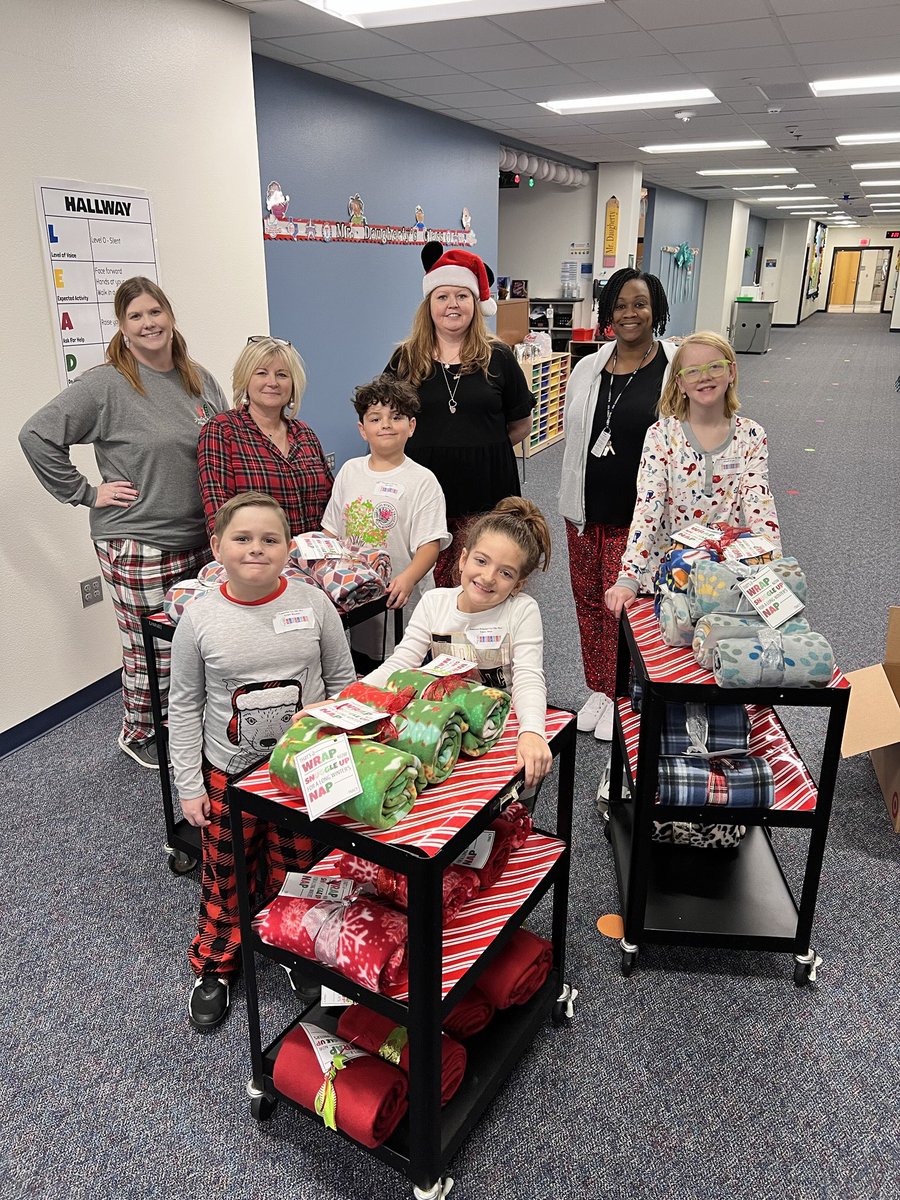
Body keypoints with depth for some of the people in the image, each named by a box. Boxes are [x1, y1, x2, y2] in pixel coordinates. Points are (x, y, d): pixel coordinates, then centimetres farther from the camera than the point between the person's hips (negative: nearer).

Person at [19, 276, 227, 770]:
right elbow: (36, 436, -7)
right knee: (152, 652, 3)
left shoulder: (200, 380, 10)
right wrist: (85, 492, -7)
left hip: (200, 539, 5)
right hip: (138, 547, -5)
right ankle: (139, 735, 27)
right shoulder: (104, 385, -8)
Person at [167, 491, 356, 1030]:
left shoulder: (314, 604, -10)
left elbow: (342, 680, 1)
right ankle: (217, 964, 40)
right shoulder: (200, 618, -11)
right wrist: (189, 784, -3)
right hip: (229, 772, 0)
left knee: (295, 870, 16)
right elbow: (185, 707, -3)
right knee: (226, 875, 15)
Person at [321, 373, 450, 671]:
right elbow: (332, 532, 12)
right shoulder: (350, 471, 7)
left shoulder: (422, 480, -8)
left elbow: (430, 545, -16)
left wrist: (408, 579, -32)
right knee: (359, 675, 16)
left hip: (402, 602, -4)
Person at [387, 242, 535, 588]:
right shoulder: (406, 359, 6)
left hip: (485, 495, 0)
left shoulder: (498, 358, 5)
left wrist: (482, 449, 5)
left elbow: (521, 425, 11)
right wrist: (428, 450, 4)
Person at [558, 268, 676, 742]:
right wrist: (573, 502, 13)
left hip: (638, 515, -5)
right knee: (588, 600, 14)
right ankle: (598, 689, 34)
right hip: (586, 510, 5)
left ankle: (621, 697, 24)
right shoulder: (587, 368, 7)